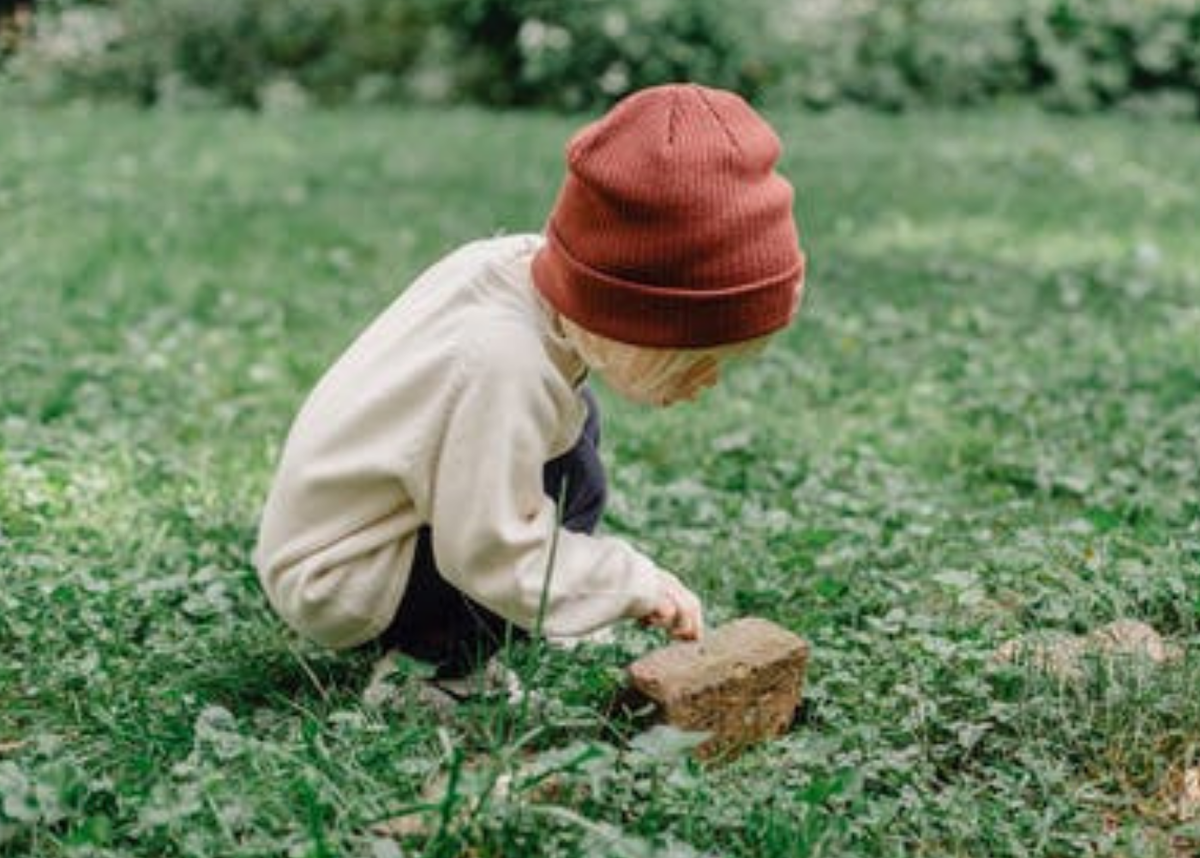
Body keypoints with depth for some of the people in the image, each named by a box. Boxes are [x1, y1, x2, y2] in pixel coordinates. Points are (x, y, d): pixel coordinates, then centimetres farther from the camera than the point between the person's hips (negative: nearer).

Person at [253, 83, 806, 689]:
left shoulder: (520, 259, -11)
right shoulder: (504, 367, -35)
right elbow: (490, 552, -29)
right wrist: (635, 583, -21)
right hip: (335, 587, -9)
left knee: (571, 420, 11)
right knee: (569, 482, -19)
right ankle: (438, 654, -10)